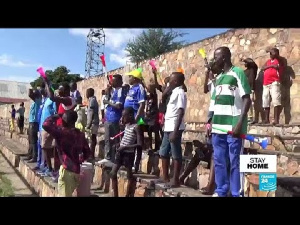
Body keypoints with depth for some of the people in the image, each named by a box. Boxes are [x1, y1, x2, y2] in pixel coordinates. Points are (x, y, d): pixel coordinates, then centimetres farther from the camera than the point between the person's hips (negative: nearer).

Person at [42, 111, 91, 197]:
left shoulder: (62, 132, -14)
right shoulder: (80, 134, 7)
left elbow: (46, 124, -21)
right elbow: (87, 152, 14)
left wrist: (55, 116, -7)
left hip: (67, 170, -8)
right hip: (76, 169, 8)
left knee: (64, 194, 1)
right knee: (69, 194, 21)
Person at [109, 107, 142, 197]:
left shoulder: (136, 127, -14)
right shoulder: (126, 125, 9)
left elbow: (139, 144, -20)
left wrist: (125, 147, -23)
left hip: (129, 154, -8)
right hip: (120, 152, 8)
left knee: (129, 175, 5)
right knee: (113, 173, 4)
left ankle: (128, 195, 17)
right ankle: (115, 195, 13)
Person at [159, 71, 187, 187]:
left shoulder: (180, 92, -10)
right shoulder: (174, 92, 18)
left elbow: (181, 112, -18)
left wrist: (175, 131, -22)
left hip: (174, 128, -10)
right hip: (168, 128, 10)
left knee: (176, 155, -2)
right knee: (163, 153, 15)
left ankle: (176, 181, 5)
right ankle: (165, 177, 25)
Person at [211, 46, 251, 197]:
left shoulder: (238, 72, -3)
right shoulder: (218, 78, 18)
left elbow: (247, 99, -9)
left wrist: (240, 123, -18)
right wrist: (211, 123, 17)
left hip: (233, 126, -7)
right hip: (218, 126, 7)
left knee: (235, 162, -2)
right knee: (219, 161, 11)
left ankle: (236, 194, 7)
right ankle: (221, 192, 21)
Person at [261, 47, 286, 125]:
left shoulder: (280, 60, 9)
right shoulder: (268, 61, 25)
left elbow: (275, 55, -13)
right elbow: (262, 68, 8)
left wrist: (274, 52, 7)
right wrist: (270, 66, -5)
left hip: (274, 83, -6)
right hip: (266, 84, 7)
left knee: (276, 101, -17)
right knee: (265, 102, 5)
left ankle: (276, 120, -23)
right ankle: (266, 119, 11)